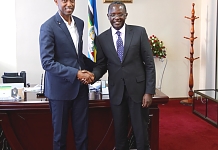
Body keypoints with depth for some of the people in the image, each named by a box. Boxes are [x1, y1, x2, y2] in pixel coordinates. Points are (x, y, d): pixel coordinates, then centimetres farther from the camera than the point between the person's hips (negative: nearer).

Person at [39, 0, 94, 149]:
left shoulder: (79, 23, 7)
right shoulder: (48, 27, -13)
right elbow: (47, 62, -18)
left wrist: (94, 67, 6)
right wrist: (75, 73, -22)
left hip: (80, 86, 5)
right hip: (61, 87, -5)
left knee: (82, 131, 12)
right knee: (60, 133, 12)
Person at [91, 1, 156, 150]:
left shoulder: (139, 32, -2)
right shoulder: (102, 38, 3)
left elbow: (149, 63, -2)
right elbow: (101, 65, 6)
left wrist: (149, 91, -7)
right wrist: (93, 75, -17)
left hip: (138, 88, -1)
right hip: (116, 91, 2)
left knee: (141, 131, 6)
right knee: (120, 131, 11)